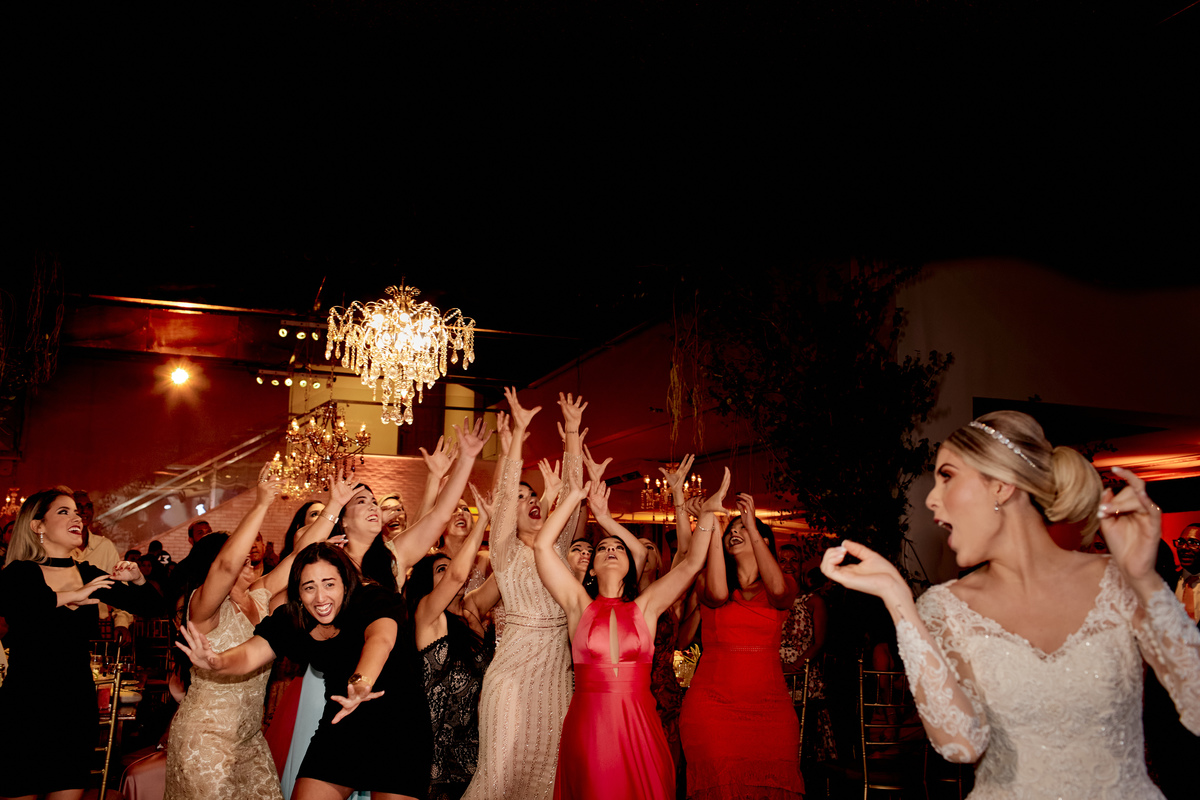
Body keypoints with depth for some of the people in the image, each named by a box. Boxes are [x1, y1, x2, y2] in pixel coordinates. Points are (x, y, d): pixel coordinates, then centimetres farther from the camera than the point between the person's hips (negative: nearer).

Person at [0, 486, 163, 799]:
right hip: (25, 706, -4)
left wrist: (136, 579, -9)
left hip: (78, 705, 5)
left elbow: (153, 607, 10)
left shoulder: (90, 576, 6)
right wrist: (69, 596, -28)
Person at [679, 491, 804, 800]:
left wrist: (753, 528, -16)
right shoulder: (707, 580, 9)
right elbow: (718, 594, -16)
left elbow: (778, 590, -15)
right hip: (712, 706, -1)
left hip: (769, 708, 1)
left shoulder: (786, 583, 10)